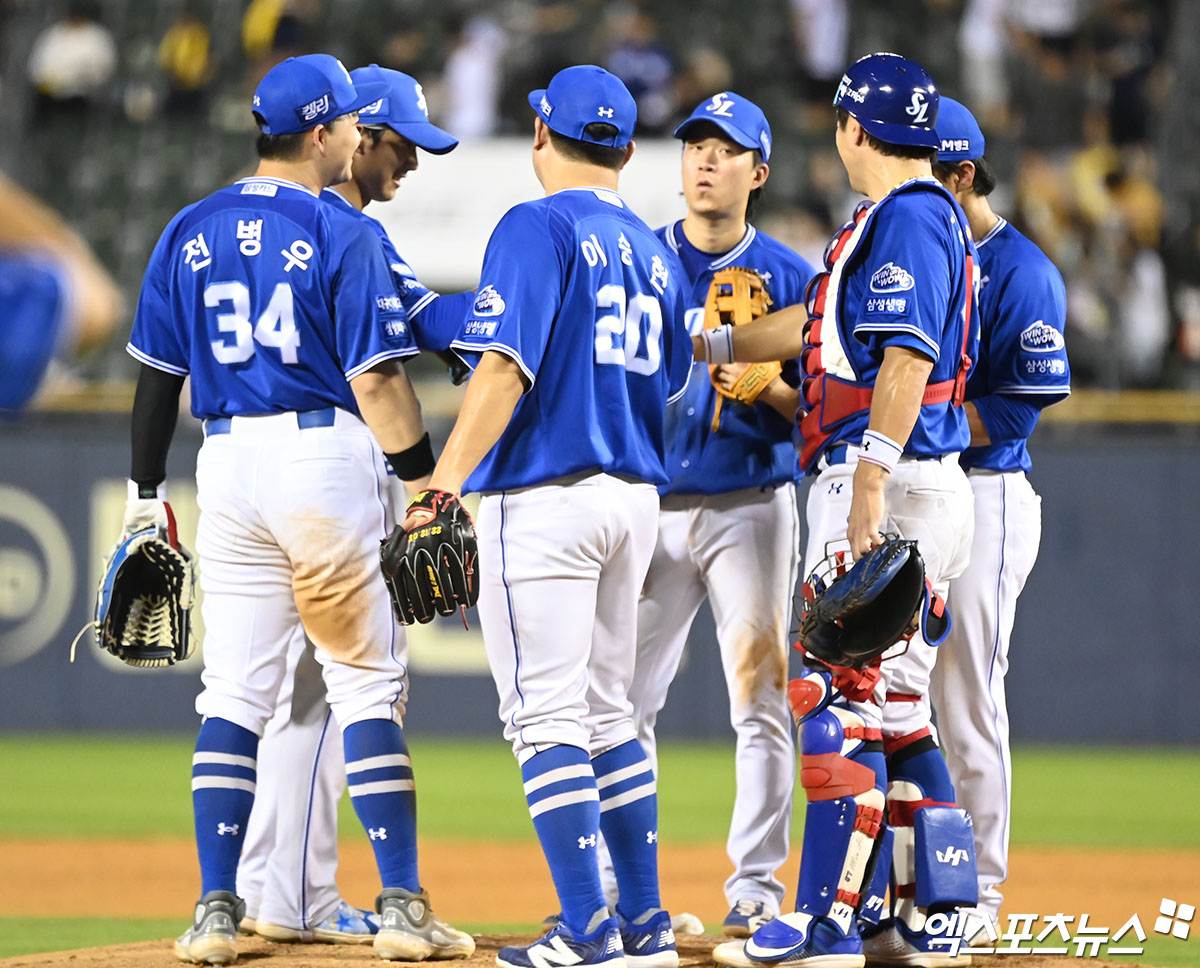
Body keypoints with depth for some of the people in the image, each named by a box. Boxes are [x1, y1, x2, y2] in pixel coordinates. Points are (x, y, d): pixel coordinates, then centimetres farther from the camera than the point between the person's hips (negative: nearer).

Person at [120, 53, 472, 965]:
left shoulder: (189, 234, 8)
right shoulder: (344, 236, -7)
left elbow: (156, 374, 10)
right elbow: (376, 382, -11)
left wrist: (147, 492, 16)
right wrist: (433, 480, -3)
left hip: (227, 464, 4)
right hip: (326, 456, -4)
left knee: (234, 692, 6)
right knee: (369, 686, 3)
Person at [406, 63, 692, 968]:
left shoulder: (538, 226, -9)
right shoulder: (655, 251, 14)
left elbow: (506, 367, -18)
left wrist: (443, 483, -21)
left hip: (544, 495, -7)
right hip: (635, 497, 7)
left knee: (545, 716, -6)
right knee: (607, 713, 15)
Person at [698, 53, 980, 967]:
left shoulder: (907, 218, -12)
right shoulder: (927, 215, 20)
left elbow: (908, 357, -22)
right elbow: (818, 326, 31)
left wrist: (870, 484, -27)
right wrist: (707, 344, 39)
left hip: (891, 484, -10)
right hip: (925, 490, 10)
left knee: (844, 699, -10)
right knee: (896, 708, 12)